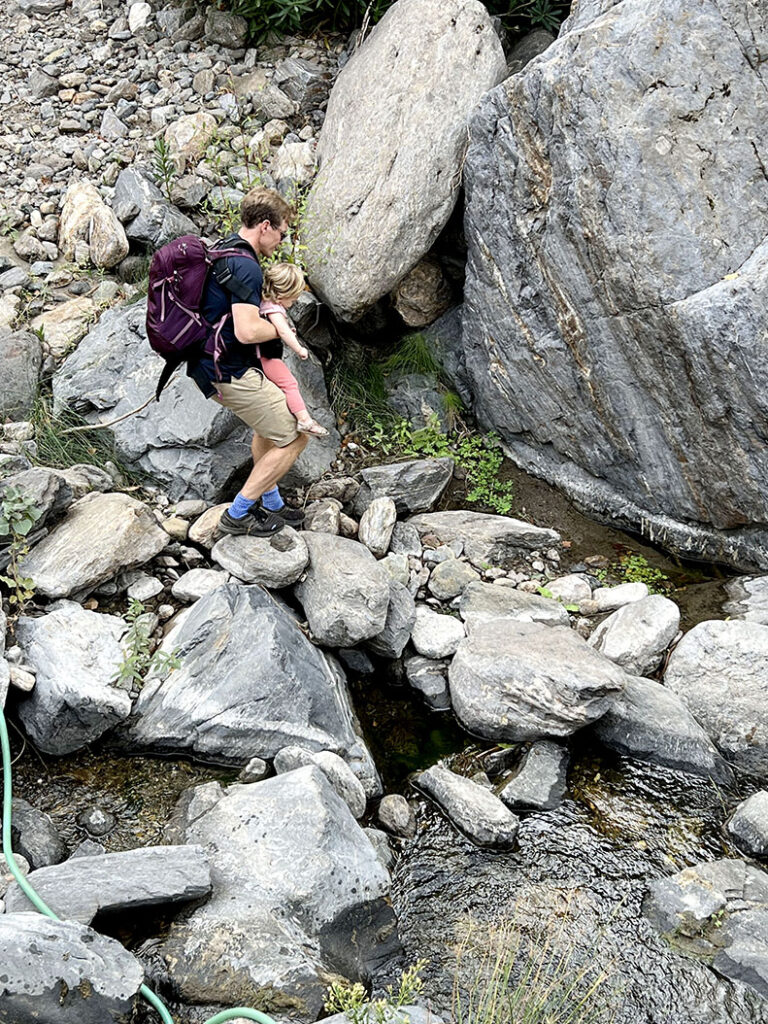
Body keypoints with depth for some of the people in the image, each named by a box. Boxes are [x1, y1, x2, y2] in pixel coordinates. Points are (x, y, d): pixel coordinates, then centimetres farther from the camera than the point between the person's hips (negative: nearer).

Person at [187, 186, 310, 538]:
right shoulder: (246, 267, -20)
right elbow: (247, 331, -30)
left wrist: (264, 313, 19)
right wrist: (279, 327, -10)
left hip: (206, 364, 11)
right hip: (230, 374, -11)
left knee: (270, 423, 28)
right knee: (294, 436, -1)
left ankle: (271, 505, 36)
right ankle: (237, 515, 6)